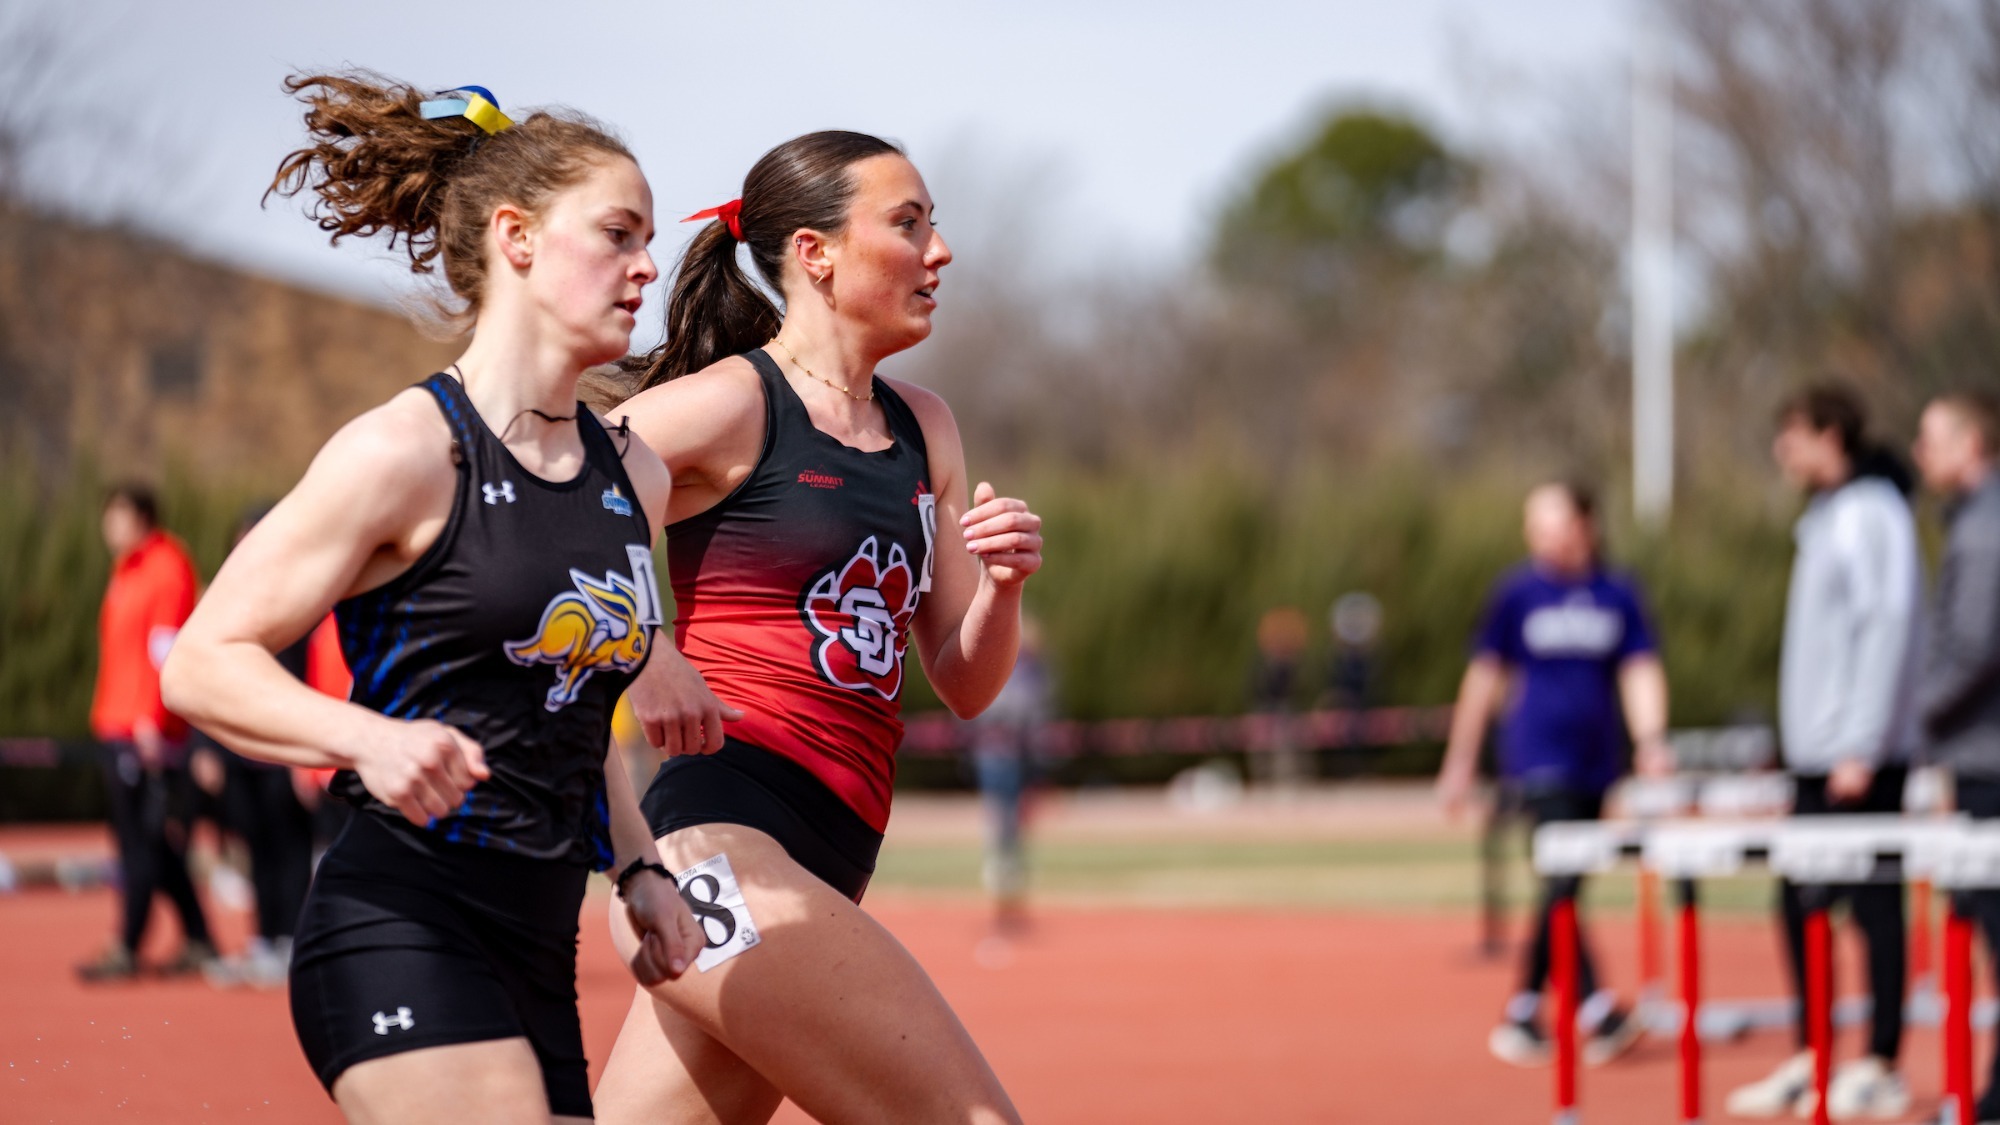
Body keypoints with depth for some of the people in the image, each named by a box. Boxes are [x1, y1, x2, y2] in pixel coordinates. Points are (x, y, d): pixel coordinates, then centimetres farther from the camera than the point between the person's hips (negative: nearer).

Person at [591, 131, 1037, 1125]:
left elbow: (963, 687, 20)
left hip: (821, 868, 8)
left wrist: (1002, 586, 1)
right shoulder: (732, 405, -5)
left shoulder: (923, 431, 18)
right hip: (721, 844, -8)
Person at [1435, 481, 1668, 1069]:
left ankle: (1523, 1017, 16)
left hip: (1596, 766, 4)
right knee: (1562, 883, -16)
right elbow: (1485, 678, 5)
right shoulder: (1517, 594, 1)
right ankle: (1596, 1010, -18)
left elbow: (1640, 671, 4)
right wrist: (1460, 764, 5)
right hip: (1538, 764, -3)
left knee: (1561, 892, 6)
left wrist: (1650, 740, -13)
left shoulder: (1618, 595, 7)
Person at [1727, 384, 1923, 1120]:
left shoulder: (1870, 514, -12)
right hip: (1816, 756, 9)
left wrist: (1860, 748, -21)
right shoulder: (1825, 519, 17)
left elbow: (1888, 629, -18)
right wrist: (1802, 740, 18)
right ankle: (1810, 1060, 16)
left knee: (1874, 906, -3)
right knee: (1800, 903, 10)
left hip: (1859, 760, -9)